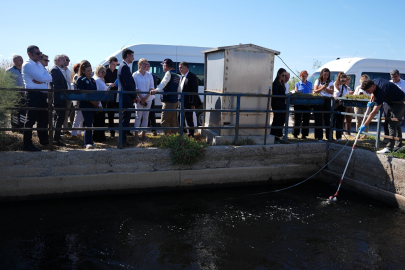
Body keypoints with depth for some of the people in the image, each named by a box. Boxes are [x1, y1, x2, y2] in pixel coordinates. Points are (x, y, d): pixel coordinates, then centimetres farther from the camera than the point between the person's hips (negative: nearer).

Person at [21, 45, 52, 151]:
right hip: (33, 94, -8)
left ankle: (43, 139, 32)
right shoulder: (27, 65, -8)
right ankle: (27, 144, 1)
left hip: (43, 94, 8)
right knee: (31, 119, -5)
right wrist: (45, 78, 0)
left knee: (43, 118, 17)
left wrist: (40, 80, -12)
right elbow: (41, 78, -20)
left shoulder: (39, 65, 17)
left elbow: (50, 78, 5)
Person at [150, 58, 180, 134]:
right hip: (175, 100, 9)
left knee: (164, 121, -9)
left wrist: (156, 90, -43)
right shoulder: (177, 76, 16)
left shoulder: (169, 73, -10)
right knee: (173, 121, 14)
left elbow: (164, 82, -29)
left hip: (168, 101, -9)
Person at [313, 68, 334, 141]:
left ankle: (329, 136, 6)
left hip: (327, 101, 1)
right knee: (318, 119, -2)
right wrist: (322, 88, -18)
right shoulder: (318, 81, 9)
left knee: (327, 118, 0)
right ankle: (319, 136, 1)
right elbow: (315, 91, -2)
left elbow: (331, 92, 2)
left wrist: (325, 88, -14)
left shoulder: (330, 82, 12)